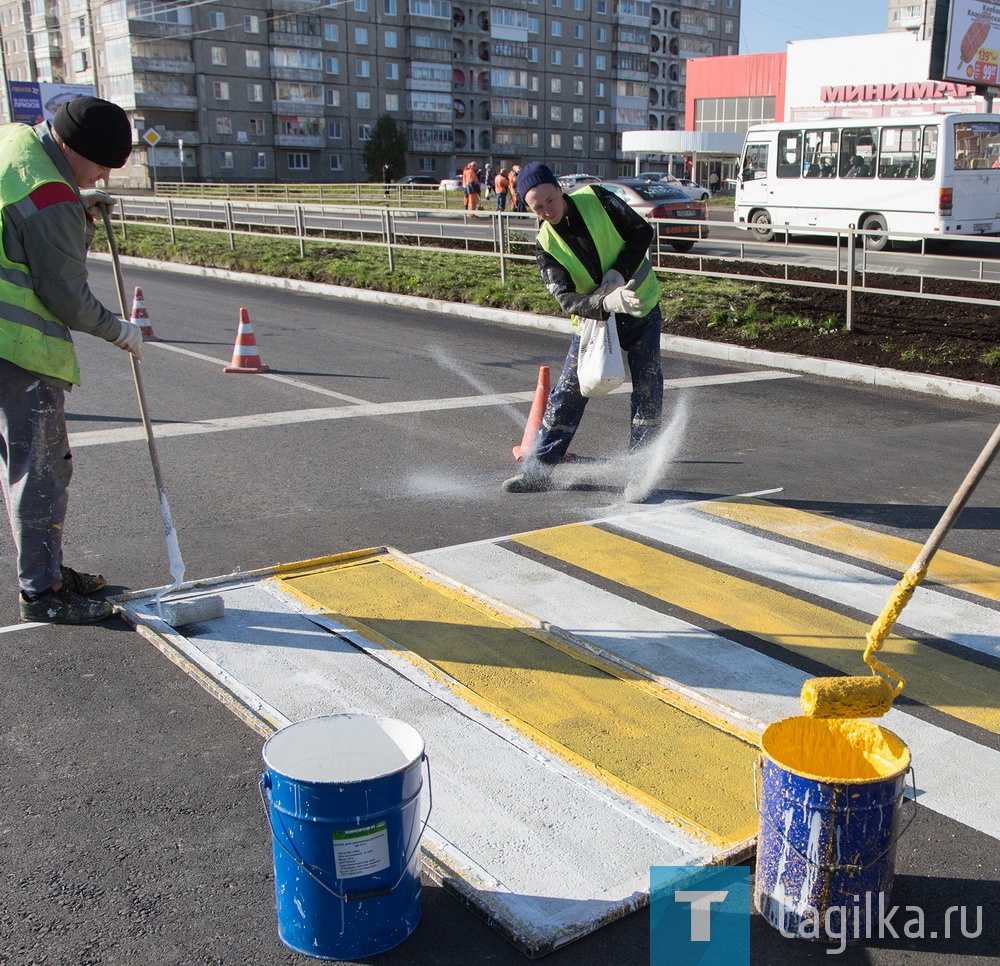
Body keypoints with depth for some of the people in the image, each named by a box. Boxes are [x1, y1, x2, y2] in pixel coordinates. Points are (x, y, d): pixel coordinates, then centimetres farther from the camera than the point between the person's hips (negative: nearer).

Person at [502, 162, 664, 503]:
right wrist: (605, 302, -41)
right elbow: (566, 299, -22)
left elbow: (643, 231, -9)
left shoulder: (595, 198, -13)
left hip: (643, 311, 0)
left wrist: (618, 273, -22)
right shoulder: (545, 244, -12)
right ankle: (538, 470, 10)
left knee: (648, 392, -4)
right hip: (593, 318, 1)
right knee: (568, 392, 0)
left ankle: (639, 475, 6)